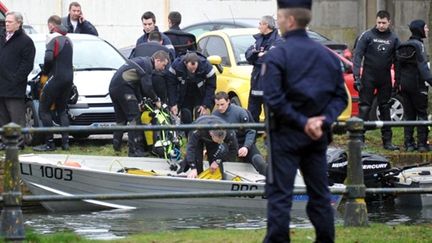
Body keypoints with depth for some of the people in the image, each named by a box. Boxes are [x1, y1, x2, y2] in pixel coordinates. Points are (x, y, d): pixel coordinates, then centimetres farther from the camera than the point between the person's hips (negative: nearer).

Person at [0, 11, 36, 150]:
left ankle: (19, 141, -4)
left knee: (17, 116, -6)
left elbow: (27, 64, -10)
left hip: (14, 87, -8)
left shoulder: (25, 41, -5)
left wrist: (15, 79, -16)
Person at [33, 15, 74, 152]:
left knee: (44, 110, -3)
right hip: (68, 78, 8)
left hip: (56, 78, -8)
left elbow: (49, 58, -24)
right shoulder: (68, 40, 15)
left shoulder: (54, 39, -11)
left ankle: (49, 143, -8)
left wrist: (45, 71, -5)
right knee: (61, 110, 16)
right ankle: (65, 142, 7)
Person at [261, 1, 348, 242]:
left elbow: (274, 100, -19)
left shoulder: (276, 55, -10)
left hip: (286, 134, -5)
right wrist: (323, 121, -5)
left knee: (279, 194, -2)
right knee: (320, 193, 12)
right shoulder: (327, 55, 8)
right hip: (318, 137, 5)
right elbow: (340, 96, 6)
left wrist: (302, 122, -15)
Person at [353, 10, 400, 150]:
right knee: (364, 108, -6)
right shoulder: (367, 36, -3)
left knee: (385, 109, 7)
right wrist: (356, 76, -13)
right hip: (368, 78, -3)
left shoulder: (393, 39, 7)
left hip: (385, 79, 3)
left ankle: (387, 141, 11)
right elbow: (358, 55, -4)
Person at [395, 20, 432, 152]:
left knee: (409, 115, 10)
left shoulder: (402, 47, 11)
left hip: (404, 85, 7)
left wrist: (398, 83, 19)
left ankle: (408, 143, 8)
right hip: (416, 85, -7)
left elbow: (398, 66, 14)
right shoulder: (418, 45, -12)